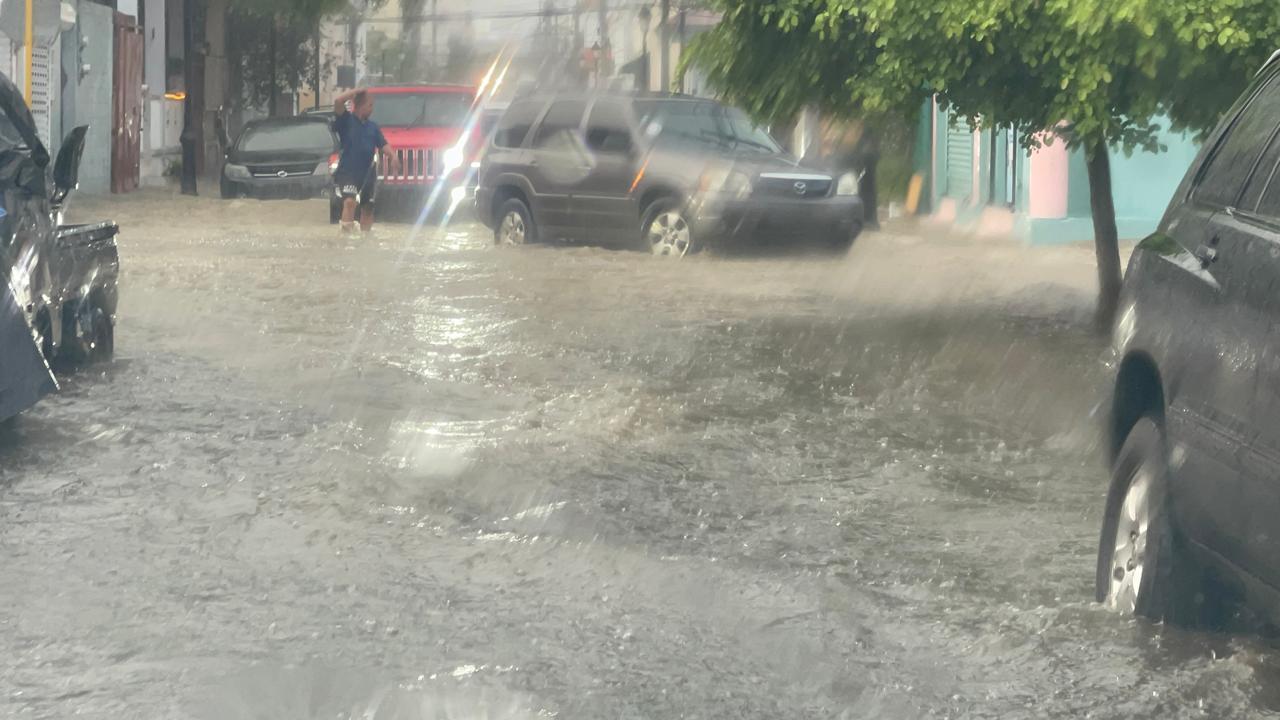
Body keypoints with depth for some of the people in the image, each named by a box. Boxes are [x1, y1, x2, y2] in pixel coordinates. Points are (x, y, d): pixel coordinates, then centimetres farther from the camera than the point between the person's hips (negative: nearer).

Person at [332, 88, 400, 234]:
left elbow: (383, 144, 6)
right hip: (347, 171, -6)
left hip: (367, 172, 6)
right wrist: (357, 91, -8)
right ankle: (347, 234, -29)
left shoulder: (373, 127, 14)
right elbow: (338, 101, -17)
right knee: (350, 201, -25)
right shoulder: (346, 121, -2)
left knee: (368, 208, 13)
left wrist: (393, 157, -13)